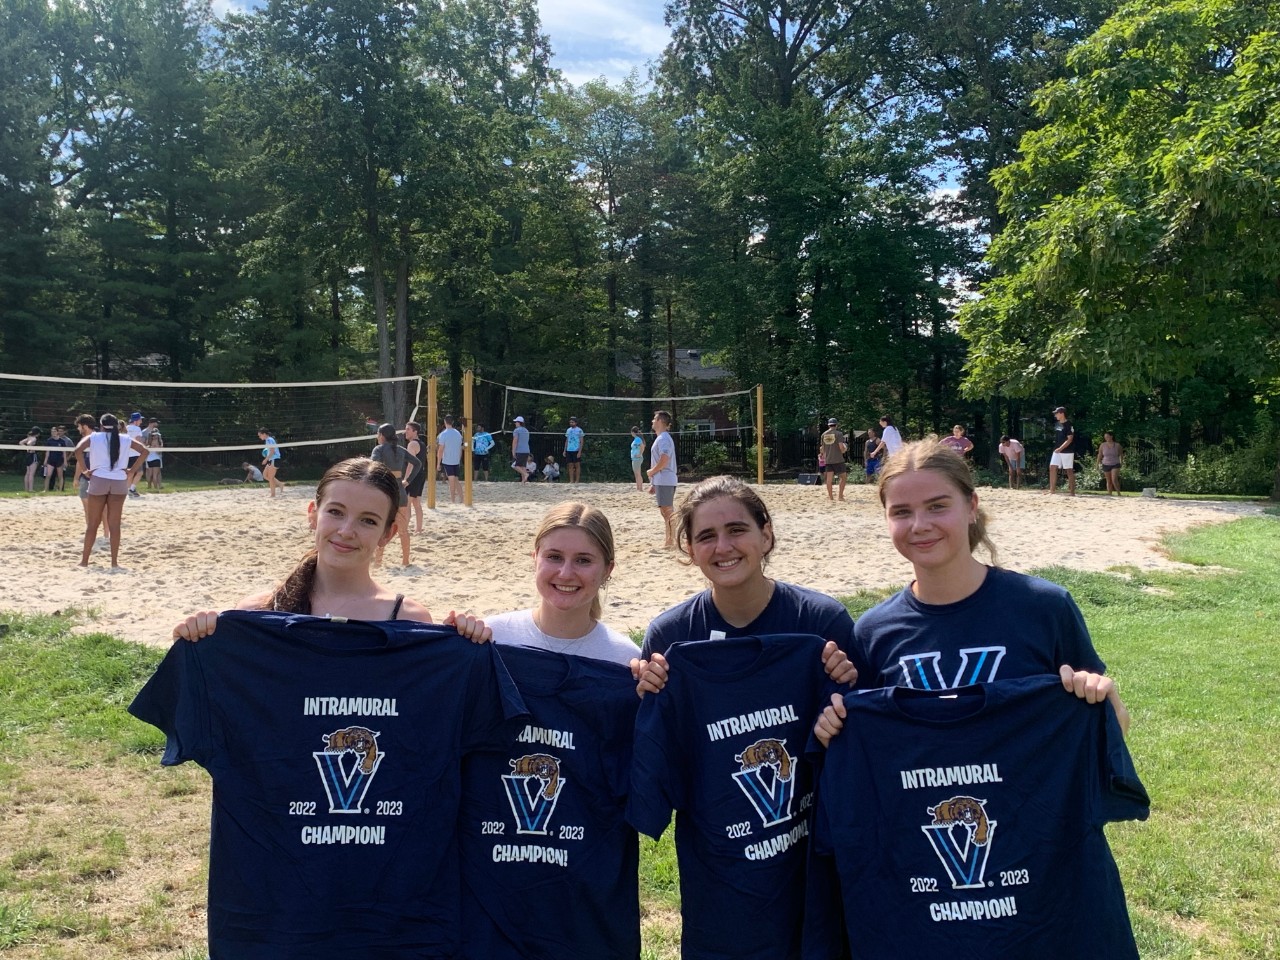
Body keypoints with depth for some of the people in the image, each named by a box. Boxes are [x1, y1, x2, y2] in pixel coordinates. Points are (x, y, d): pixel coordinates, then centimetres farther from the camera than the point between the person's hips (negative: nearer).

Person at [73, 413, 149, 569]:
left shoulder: (93, 437, 4)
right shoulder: (125, 439, 9)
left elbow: (78, 450, -11)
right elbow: (144, 451, 5)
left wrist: (85, 470, -4)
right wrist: (132, 470, 4)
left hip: (99, 480, -1)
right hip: (119, 482, 1)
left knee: (92, 523, 8)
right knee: (114, 524, 4)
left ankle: (84, 560, 13)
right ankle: (114, 562, 3)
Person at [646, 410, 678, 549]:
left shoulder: (663, 438, -14)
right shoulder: (660, 438, 18)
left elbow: (664, 460, -25)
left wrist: (651, 471, -10)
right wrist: (652, 483, 20)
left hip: (665, 481, -10)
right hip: (661, 481, 10)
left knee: (667, 511, -7)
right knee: (666, 511, 12)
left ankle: (670, 541, -5)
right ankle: (669, 540, 17)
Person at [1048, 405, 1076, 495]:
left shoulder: (1068, 424, -12)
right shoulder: (1057, 424, 11)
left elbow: (1070, 439, -17)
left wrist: (1060, 448, -25)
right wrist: (1056, 448, 16)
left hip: (1067, 451, -7)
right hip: (1057, 451, 7)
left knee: (1069, 471, -1)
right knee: (1052, 468, -1)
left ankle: (1072, 491, 4)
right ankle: (1052, 489, 2)